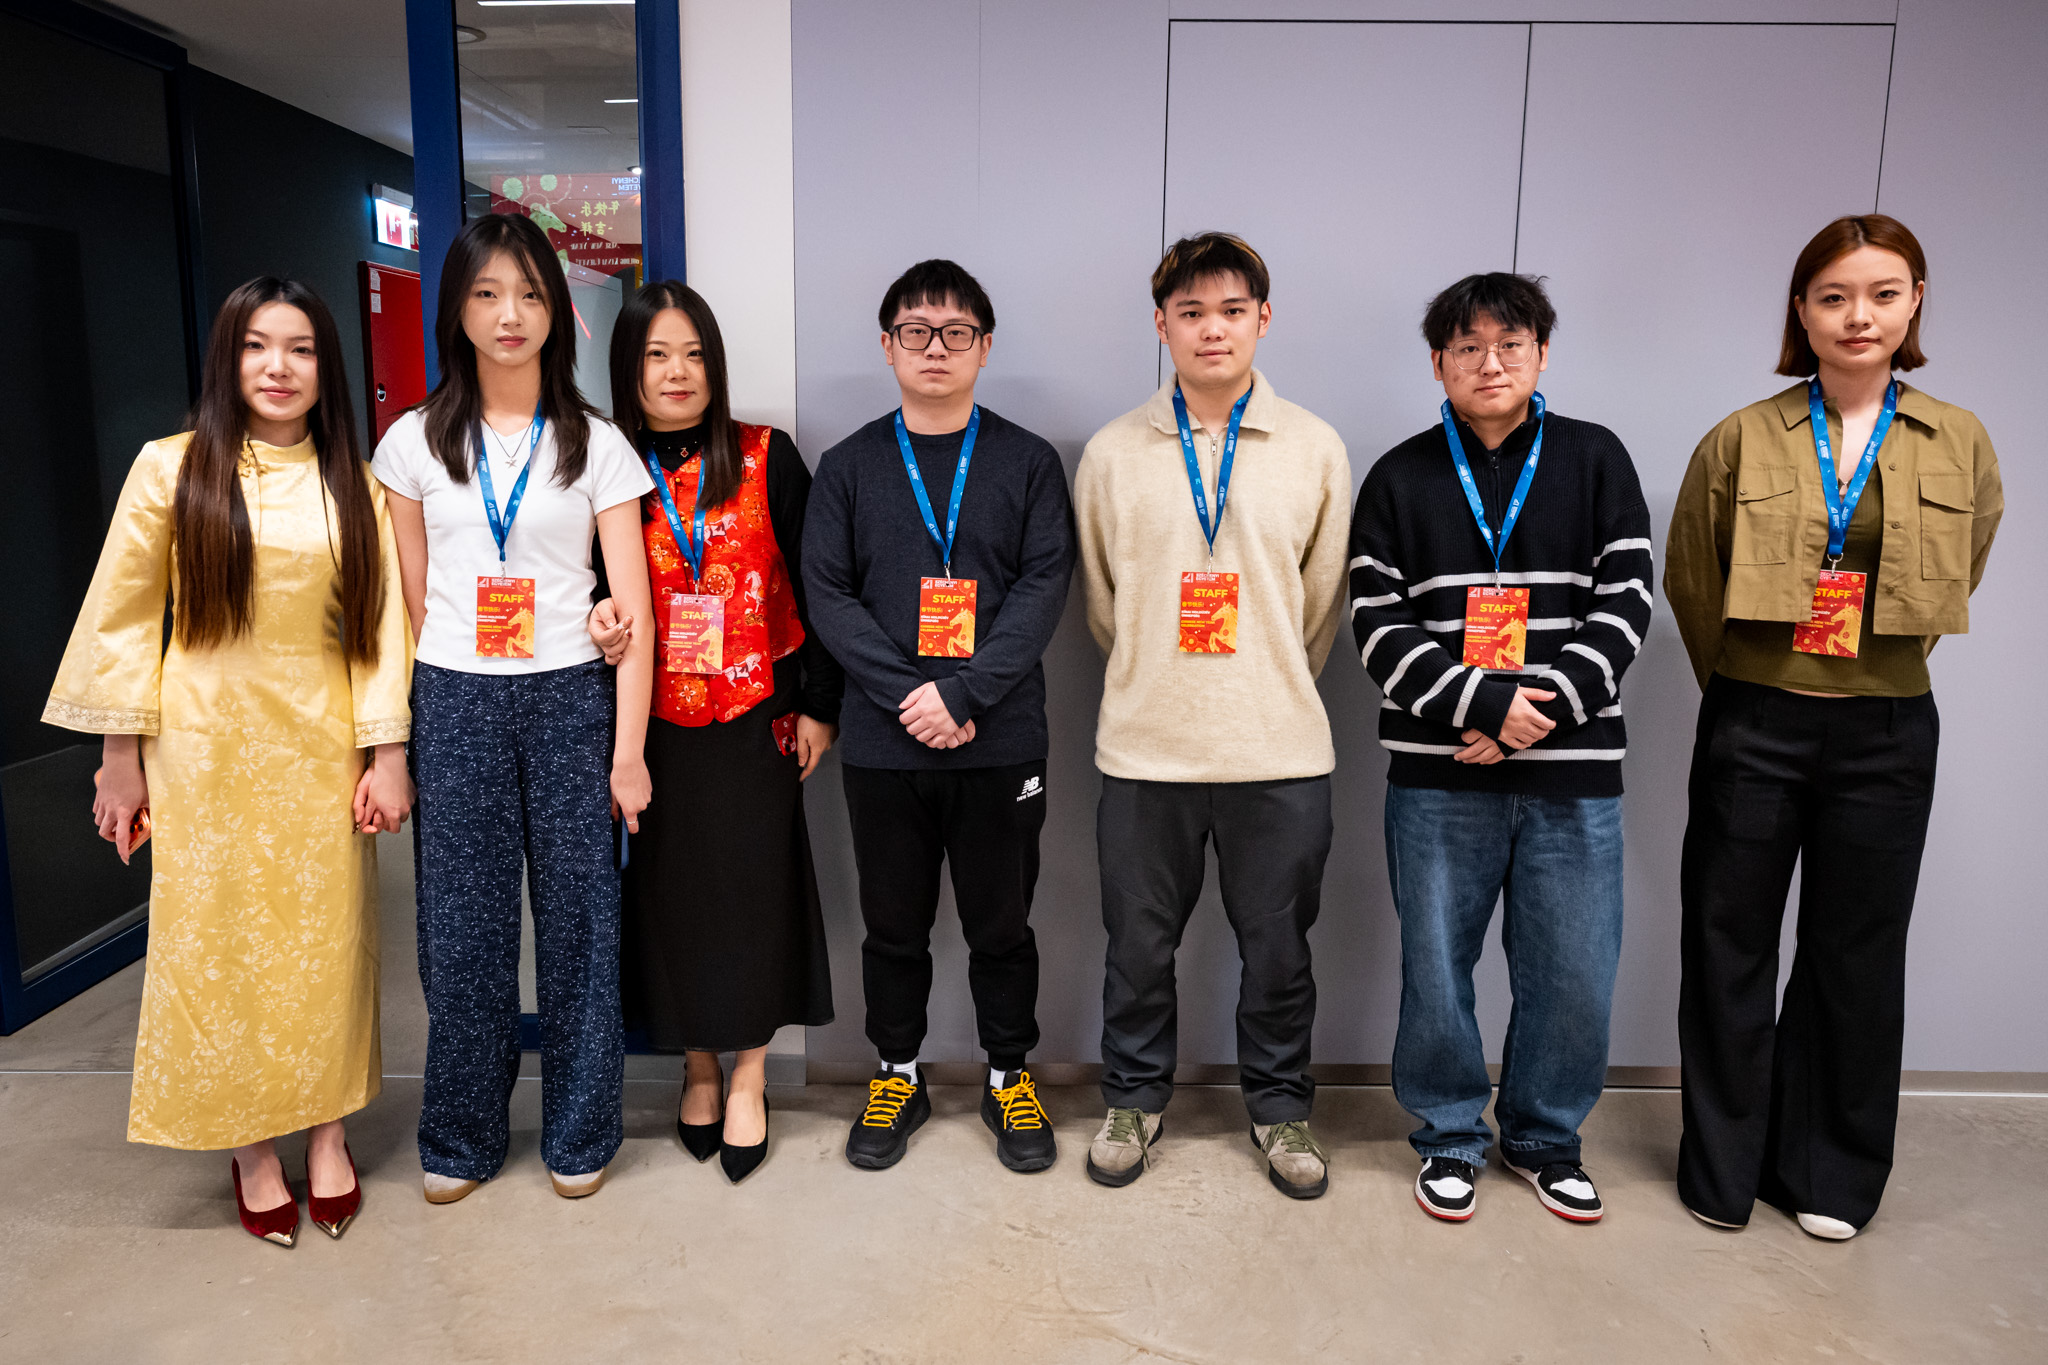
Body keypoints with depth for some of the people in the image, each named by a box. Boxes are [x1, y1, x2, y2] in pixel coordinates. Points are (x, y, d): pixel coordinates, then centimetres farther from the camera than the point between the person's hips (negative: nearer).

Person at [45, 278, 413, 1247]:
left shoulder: (354, 485, 5)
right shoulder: (171, 469, -1)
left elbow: (383, 625, 2)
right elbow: (124, 618, 0)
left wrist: (387, 753, -3)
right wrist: (122, 757, -1)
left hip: (322, 745, 2)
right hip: (206, 746, -1)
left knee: (325, 940, 7)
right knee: (219, 944, 5)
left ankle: (326, 1130, 24)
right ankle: (250, 1145, 22)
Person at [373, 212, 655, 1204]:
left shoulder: (596, 445, 1)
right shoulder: (415, 442, 6)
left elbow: (632, 612, -2)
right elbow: (406, 602, 9)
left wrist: (629, 749, -6)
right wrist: (401, 731, 3)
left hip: (571, 700, -1)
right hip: (454, 705, 1)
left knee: (577, 919, 5)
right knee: (461, 927, 7)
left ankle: (580, 1134, 23)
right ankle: (461, 1138, 27)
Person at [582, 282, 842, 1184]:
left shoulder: (769, 461, -1)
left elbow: (813, 587, 1)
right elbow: (589, 594, 10)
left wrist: (819, 705, -1)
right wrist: (597, 629, -13)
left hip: (753, 718, -1)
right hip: (653, 726, 1)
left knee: (754, 886, 2)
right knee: (671, 890, 9)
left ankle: (748, 1077, 20)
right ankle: (698, 1069, 28)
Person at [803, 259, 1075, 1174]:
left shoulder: (1028, 462, 4)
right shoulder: (849, 466, 7)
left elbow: (1044, 587, -5)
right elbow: (827, 594, -1)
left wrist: (963, 693, -15)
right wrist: (906, 695, -14)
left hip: (1002, 741, -1)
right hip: (882, 744, 1)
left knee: (1001, 922, 10)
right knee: (893, 923, 12)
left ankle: (1010, 1076, 29)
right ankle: (897, 1077, 31)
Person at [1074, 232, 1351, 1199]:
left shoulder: (1316, 450, 2)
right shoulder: (1112, 453, 2)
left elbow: (1322, 601, 10)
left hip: (1280, 750, 0)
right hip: (1144, 748, 0)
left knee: (1278, 946, 12)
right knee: (1138, 943, 11)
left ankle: (1280, 1105, 33)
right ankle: (1135, 1096, 33)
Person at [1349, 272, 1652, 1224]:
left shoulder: (1596, 461, 6)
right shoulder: (1400, 478, 5)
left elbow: (1622, 606, 0)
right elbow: (1379, 624, -3)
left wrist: (1540, 710, -13)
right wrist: (1486, 702, -15)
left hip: (1573, 771, 1)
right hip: (1438, 772, 0)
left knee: (1575, 973, 7)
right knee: (1436, 967, 7)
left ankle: (1543, 1134, 31)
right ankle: (1451, 1136, 29)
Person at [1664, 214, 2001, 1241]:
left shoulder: (1958, 443, 1)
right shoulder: (1743, 439, -4)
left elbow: (1955, 576, 15)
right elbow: (1689, 580, 5)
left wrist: (1877, 660, 10)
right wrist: (1750, 683, 9)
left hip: (1885, 733, 2)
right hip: (1753, 726, -1)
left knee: (1856, 955, 11)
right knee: (1729, 946, 7)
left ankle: (1828, 1173, 29)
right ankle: (1722, 1167, 24)